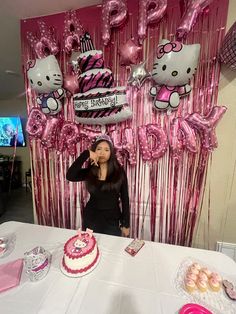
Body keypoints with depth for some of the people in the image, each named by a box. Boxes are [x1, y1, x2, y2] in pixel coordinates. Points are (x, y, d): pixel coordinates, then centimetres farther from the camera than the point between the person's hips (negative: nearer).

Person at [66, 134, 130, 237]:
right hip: (91, 220, 2)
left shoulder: (119, 171, -10)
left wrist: (126, 224, -2)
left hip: (112, 221, -1)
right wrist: (86, 154, -25)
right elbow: (70, 176, -23)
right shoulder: (89, 171, -6)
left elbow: (125, 199, -6)